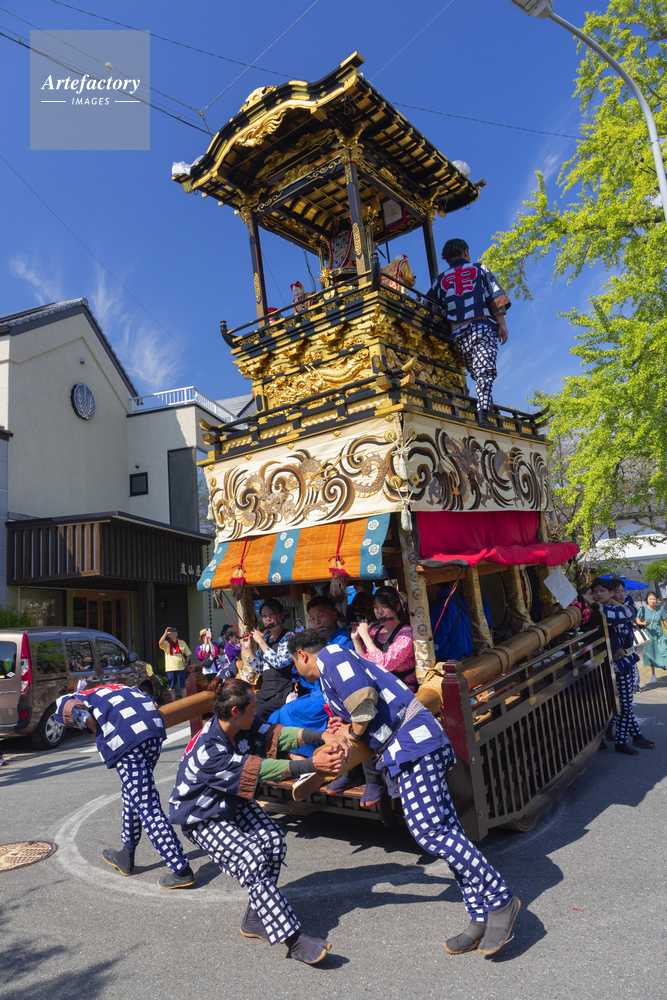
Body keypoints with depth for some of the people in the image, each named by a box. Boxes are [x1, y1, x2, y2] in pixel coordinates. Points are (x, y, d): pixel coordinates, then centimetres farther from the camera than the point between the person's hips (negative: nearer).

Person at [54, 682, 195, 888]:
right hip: (154, 725, 8)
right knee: (132, 795, 26)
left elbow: (80, 710, -8)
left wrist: (100, 739, 4)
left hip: (127, 736, -7)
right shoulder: (98, 690, 38)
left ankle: (181, 871, 4)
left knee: (147, 808, 1)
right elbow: (152, 703, 24)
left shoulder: (62, 703, 22)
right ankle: (126, 857, 41)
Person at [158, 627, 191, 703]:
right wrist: (165, 634, -25)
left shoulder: (182, 643, 12)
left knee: (182, 687, 3)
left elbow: (188, 654, 21)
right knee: (172, 687, 4)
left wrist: (186, 662, 6)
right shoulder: (166, 643, 5)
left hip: (180, 668, 1)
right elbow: (160, 643, -20)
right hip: (170, 668, -1)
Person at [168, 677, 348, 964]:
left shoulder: (244, 724, -13)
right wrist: (313, 764, -38)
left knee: (273, 839, -12)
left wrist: (322, 736, -35)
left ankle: (255, 919, 5)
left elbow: (275, 734, -21)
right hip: (202, 819, -7)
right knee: (252, 858, -23)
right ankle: (293, 940, -16)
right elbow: (260, 769, -36)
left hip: (233, 803, 8)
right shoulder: (208, 752, -36)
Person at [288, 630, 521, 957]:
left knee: (429, 831, -13)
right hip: (410, 747, 10)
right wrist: (348, 728, 21)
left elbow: (363, 695, -20)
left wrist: (354, 733, -5)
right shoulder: (336, 668, 27)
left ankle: (500, 899, -4)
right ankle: (482, 918, 11)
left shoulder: (330, 654, -3)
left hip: (413, 743, -10)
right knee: (444, 830, 8)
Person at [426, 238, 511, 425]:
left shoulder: (441, 280, 24)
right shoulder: (479, 268, 19)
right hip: (483, 326, -2)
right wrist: (502, 323, 3)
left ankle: (483, 405, -3)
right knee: (485, 371, -15)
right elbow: (495, 296, 6)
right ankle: (483, 411, -30)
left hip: (459, 333, 2)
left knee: (476, 372, 10)